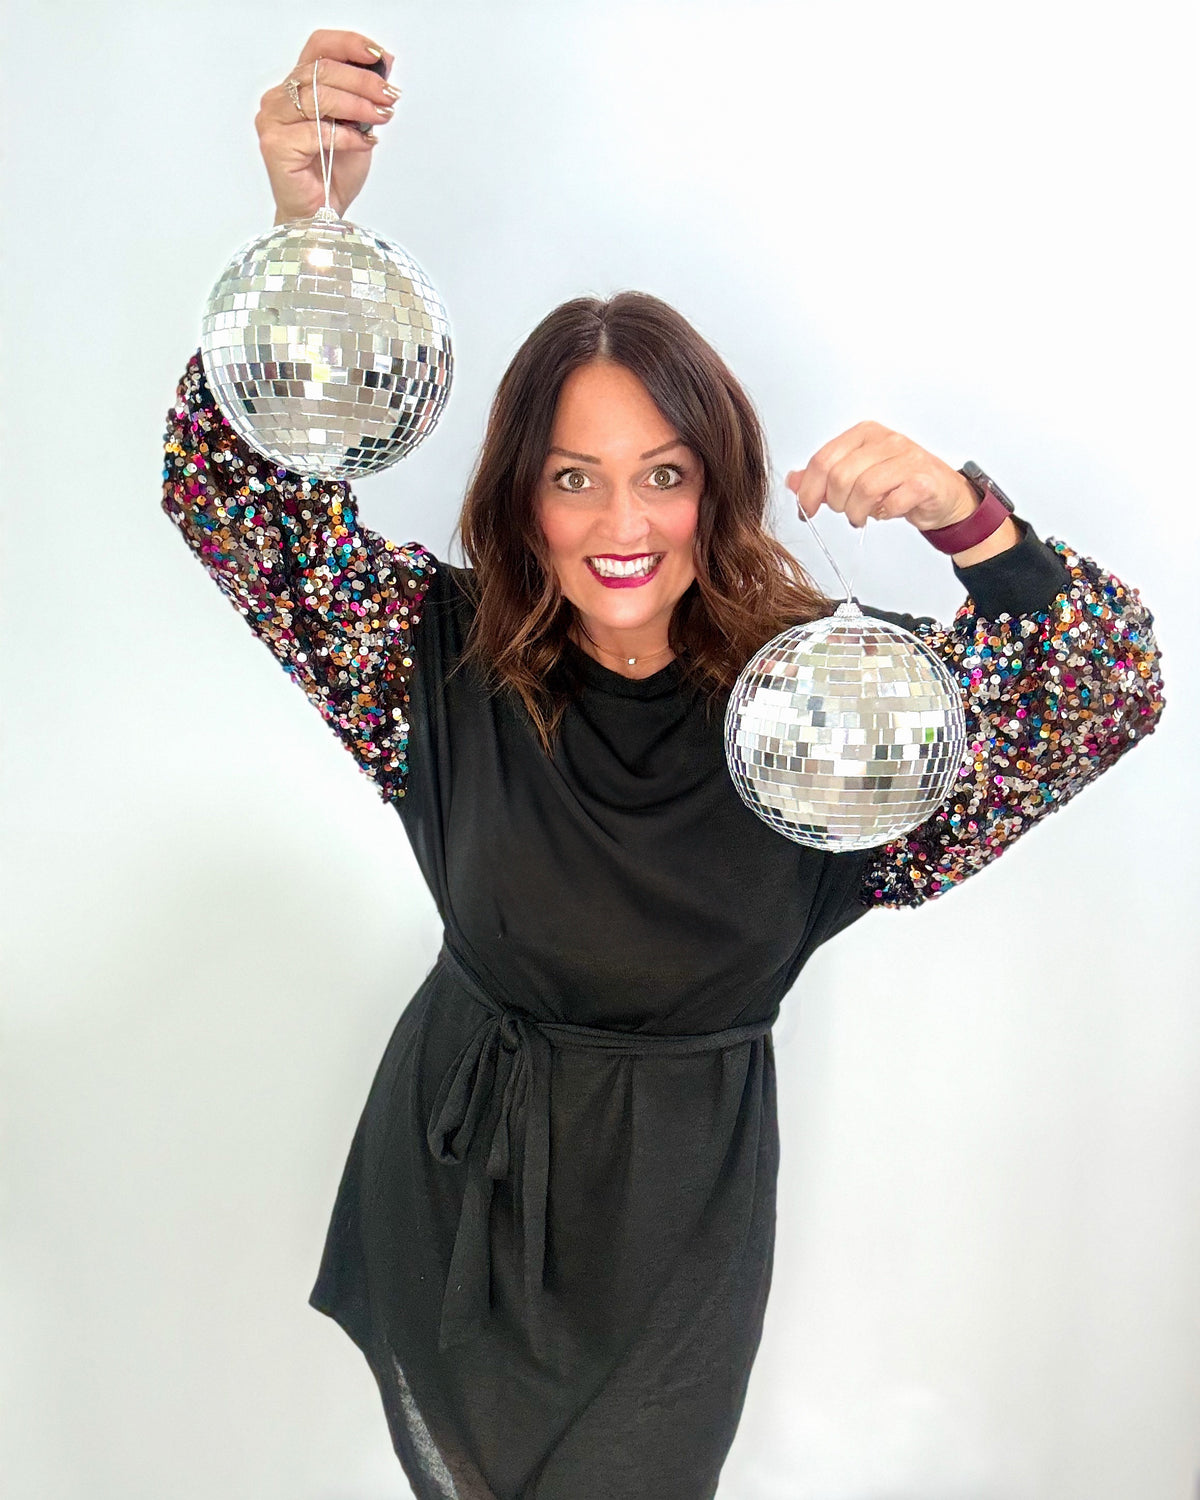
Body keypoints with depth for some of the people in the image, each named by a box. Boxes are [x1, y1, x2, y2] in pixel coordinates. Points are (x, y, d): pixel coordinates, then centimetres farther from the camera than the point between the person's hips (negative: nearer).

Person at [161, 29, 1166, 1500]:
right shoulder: (448, 652, -13)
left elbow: (1113, 689, -18)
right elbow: (229, 482, -17)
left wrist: (963, 515, -36)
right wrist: (305, 221, -32)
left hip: (675, 1207, -1)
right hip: (452, 1172, 1)